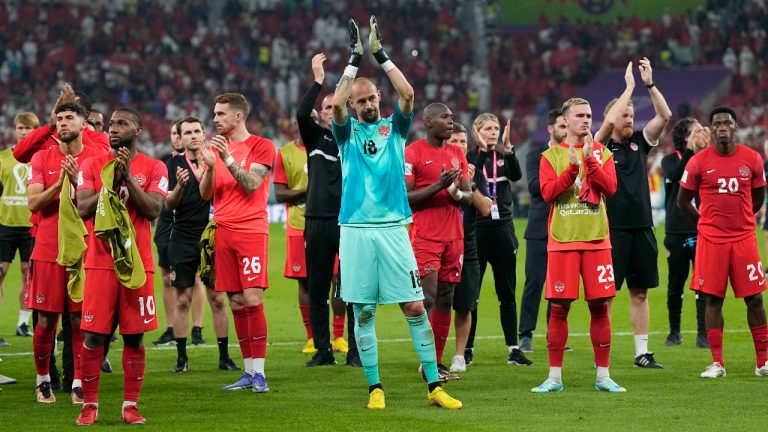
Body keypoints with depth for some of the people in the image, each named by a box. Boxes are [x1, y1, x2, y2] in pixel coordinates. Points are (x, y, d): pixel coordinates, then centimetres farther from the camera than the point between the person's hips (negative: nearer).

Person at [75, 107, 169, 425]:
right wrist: (111, 181, -13)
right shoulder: (93, 165, 8)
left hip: (138, 262, 0)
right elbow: (83, 208, -3)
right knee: (93, 335, -2)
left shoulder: (153, 168, 5)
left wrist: (128, 178, -14)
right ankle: (89, 405, 5)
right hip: (100, 262, 0)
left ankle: (130, 405, 7)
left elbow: (153, 210, -8)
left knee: (134, 336, 1)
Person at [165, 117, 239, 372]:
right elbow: (168, 205, -2)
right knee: (182, 300, 0)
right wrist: (179, 184, -20)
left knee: (217, 299, -1)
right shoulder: (174, 165, 4)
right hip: (183, 238, 0)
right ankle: (181, 357, 6)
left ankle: (224, 356, 4)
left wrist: (202, 176, -16)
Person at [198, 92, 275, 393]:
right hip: (223, 231, 5)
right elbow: (205, 193, 10)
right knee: (236, 303, 4)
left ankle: (259, 371, -10)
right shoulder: (216, 148, 16)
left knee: (252, 300, -12)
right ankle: (248, 372, 8)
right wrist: (210, 165, -7)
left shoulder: (261, 146, -1)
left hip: (251, 230, -5)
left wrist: (228, 159, -18)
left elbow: (251, 184, -12)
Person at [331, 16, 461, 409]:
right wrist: (355, 59, -9)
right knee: (363, 312, 2)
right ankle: (375, 388, 10)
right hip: (356, 231, 0)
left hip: (393, 229, 0)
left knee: (415, 308, -2)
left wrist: (380, 54, -5)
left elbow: (407, 93, -6)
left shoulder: (394, 128, 11)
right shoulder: (348, 133, 9)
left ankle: (434, 386, 1)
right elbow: (335, 103, -11)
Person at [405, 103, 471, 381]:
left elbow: (468, 198, 15)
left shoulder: (458, 154, 14)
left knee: (446, 300, 5)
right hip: (425, 237, -6)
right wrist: (438, 186, -18)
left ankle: (439, 362, 9)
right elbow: (404, 198, -10)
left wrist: (456, 192, -8)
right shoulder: (412, 153, -5)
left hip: (454, 235, 6)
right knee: (428, 298, -11)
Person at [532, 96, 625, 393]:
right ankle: (554, 377, 5)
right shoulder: (551, 155, 6)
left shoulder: (602, 153, 9)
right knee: (559, 307, -2)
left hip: (596, 240, 1)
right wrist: (572, 167, -16)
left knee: (600, 306, 1)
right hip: (562, 240, -1)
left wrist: (590, 159, -15)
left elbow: (610, 188, -6)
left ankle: (602, 376, 8)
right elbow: (547, 192, -7)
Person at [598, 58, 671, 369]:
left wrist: (650, 84, -7)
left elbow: (665, 116, 2)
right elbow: (609, 121, -21)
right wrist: (629, 87, -15)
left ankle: (642, 353, 12)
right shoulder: (602, 145, -2)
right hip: (613, 228, -5)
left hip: (641, 227, 5)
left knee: (640, 293, 8)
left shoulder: (639, 142, 11)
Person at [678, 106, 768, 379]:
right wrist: (706, 222, 8)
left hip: (744, 237, 1)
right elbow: (683, 201, 7)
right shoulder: (699, 162, -2)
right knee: (712, 299, 0)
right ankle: (717, 363, 5)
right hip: (711, 239, -1)